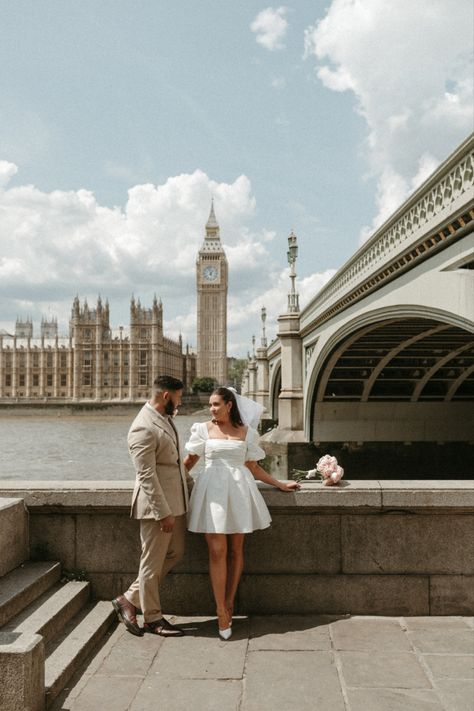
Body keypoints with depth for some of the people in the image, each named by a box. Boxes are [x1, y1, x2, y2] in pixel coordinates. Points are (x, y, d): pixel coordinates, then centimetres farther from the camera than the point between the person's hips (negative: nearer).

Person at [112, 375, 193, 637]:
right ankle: (152, 618, 22)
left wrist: (190, 485, 20)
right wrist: (163, 513, -21)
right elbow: (147, 476, -23)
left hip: (175, 501, 10)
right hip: (156, 505, -10)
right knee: (153, 562, 5)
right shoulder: (143, 428, -21)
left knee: (175, 552, 18)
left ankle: (129, 600, 26)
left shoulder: (165, 419, 10)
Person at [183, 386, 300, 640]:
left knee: (236, 550, 5)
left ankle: (229, 604, 18)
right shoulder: (203, 429, 6)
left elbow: (253, 467, 14)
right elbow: (190, 460, 14)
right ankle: (221, 612, -1)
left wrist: (280, 484, 13)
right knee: (217, 552, -7)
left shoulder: (247, 432, 8)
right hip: (213, 490, -1)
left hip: (239, 490, 1)